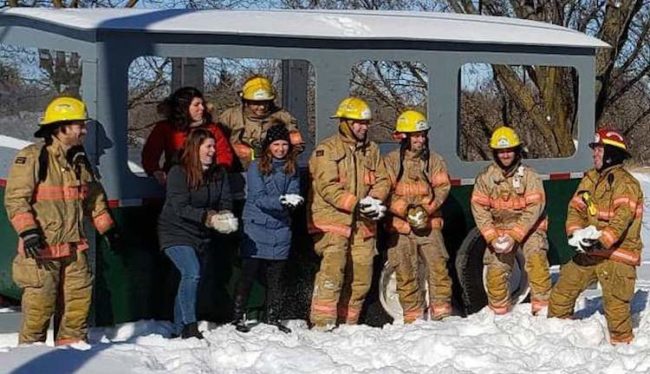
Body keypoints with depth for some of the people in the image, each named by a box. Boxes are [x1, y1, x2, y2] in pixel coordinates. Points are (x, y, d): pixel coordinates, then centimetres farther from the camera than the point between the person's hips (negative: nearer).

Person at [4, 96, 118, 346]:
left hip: (74, 247, 7)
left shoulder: (80, 161, 13)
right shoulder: (32, 157, -10)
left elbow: (94, 197, 24)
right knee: (40, 302, -4)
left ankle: (72, 345, 20)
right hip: (41, 246, -7)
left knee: (79, 297, 7)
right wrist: (27, 231, -23)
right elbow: (15, 198, -13)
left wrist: (107, 228, 23)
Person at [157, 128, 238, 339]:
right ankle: (190, 326, -18)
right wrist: (208, 217, -32)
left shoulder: (219, 173, 4)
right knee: (192, 273, -22)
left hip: (201, 235, 6)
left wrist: (225, 217, -21)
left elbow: (225, 202, 2)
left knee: (189, 277, 11)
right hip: (176, 232, -6)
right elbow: (180, 207, -22)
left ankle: (180, 328, 22)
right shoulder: (178, 173, -15)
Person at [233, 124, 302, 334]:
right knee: (248, 275, -2)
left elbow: (294, 195, 3)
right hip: (256, 228, -4)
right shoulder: (256, 167, -5)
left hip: (281, 230, 4)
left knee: (275, 278, 9)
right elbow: (259, 198, -12)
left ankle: (273, 318, 19)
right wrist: (282, 201, -26)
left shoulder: (291, 169, 8)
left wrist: (293, 201, -20)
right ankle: (238, 317, 7)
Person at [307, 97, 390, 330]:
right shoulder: (327, 150, -4)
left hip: (363, 223, 6)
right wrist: (357, 204, -19)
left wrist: (374, 200, -8)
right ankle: (322, 322, -19)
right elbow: (327, 187, -13)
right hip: (332, 219, -6)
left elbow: (382, 180, 14)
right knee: (333, 267, -21)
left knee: (361, 275, 5)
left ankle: (348, 322, 16)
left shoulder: (371, 150, 16)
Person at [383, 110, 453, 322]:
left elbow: (442, 187, 2)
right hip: (400, 225, -1)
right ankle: (413, 316, 8)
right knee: (405, 273, 0)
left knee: (438, 266, -8)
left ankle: (441, 310, 1)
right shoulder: (391, 161, 2)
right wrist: (408, 210, -16)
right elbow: (387, 193, -5)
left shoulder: (434, 160, 10)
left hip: (429, 224, 1)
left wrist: (426, 208, -13)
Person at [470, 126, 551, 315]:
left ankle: (542, 309, -21)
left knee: (536, 260, -25)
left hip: (528, 228, -3)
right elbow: (479, 209, -6)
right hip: (498, 230, 3)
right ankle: (499, 313, 21)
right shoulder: (485, 177, -4)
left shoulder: (529, 175, -12)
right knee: (495, 272, 0)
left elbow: (534, 209, -17)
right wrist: (493, 238, -17)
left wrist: (514, 236, -24)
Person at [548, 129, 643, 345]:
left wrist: (601, 241, -32)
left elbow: (621, 220, -22)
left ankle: (622, 344, 7)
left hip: (617, 255, -7)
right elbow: (576, 207, 7)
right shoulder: (590, 179, 11)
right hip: (588, 252, 7)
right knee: (562, 292, 12)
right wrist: (575, 232, -12)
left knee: (615, 306, -10)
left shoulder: (625, 183, -13)